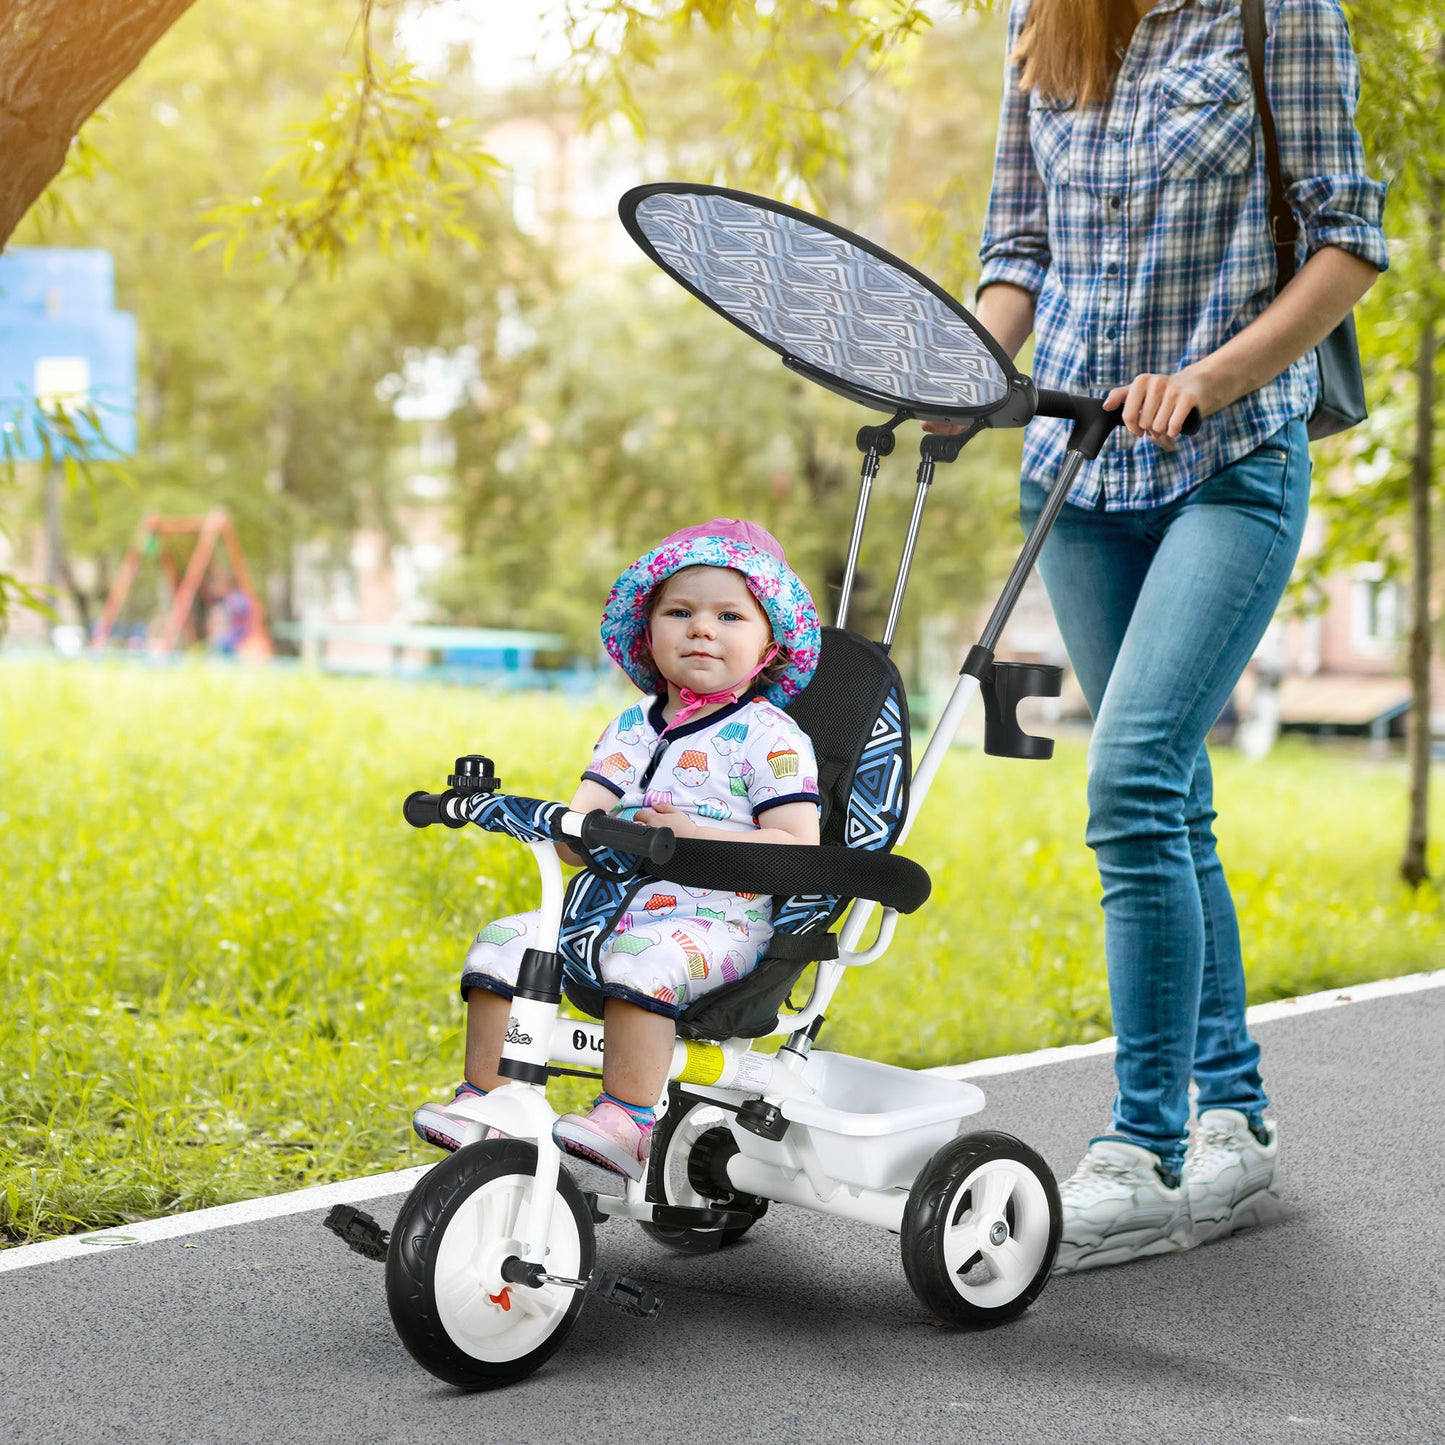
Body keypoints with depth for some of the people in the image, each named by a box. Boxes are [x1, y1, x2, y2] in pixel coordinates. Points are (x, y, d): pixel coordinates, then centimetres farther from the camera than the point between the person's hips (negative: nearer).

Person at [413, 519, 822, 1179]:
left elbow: (799, 849, -13)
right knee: (501, 942, -10)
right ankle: (483, 1099, -1)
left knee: (641, 958, -37)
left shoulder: (769, 736, -4)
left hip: (713, 920, -6)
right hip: (611, 903, 6)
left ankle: (628, 1121, -32)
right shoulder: (633, 727, 14)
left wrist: (697, 835, -22)